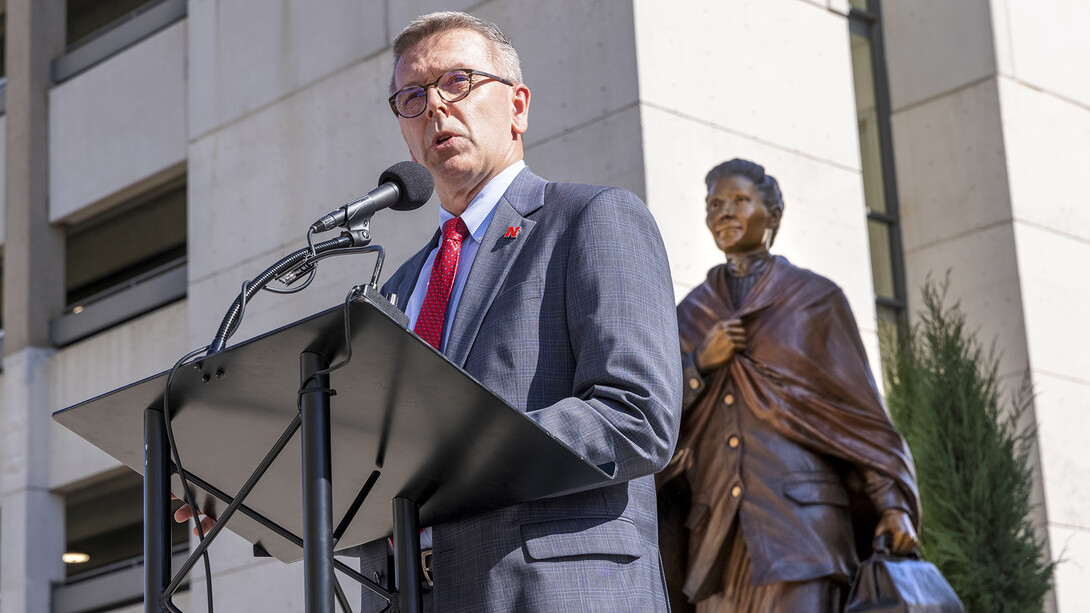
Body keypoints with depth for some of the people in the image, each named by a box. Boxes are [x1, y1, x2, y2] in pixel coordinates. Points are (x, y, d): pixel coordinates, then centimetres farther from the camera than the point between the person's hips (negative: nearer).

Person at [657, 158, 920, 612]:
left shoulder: (815, 298, 8)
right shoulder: (691, 315, 18)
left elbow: (860, 405, 4)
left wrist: (893, 502, -6)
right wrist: (699, 364, -4)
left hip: (799, 511, -4)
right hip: (717, 529, 4)